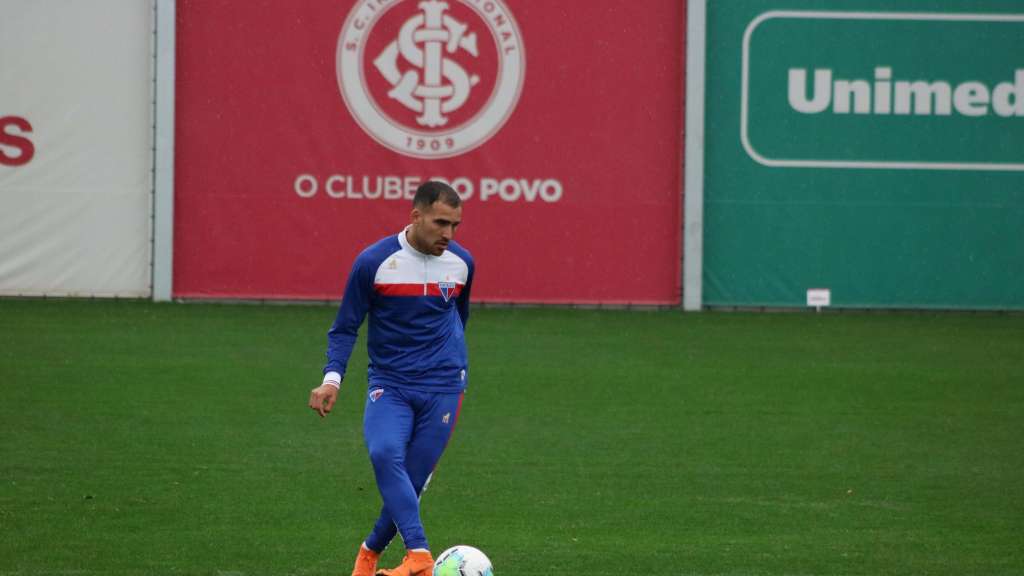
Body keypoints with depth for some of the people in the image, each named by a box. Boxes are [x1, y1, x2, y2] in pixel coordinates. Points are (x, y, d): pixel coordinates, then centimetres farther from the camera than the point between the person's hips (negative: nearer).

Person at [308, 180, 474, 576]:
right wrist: (332, 379, -15)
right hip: (389, 384, -2)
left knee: (410, 485, -2)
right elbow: (345, 327, -1)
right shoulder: (374, 262, -8)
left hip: (442, 388, 2)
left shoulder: (460, 262, 3)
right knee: (385, 454, -30)